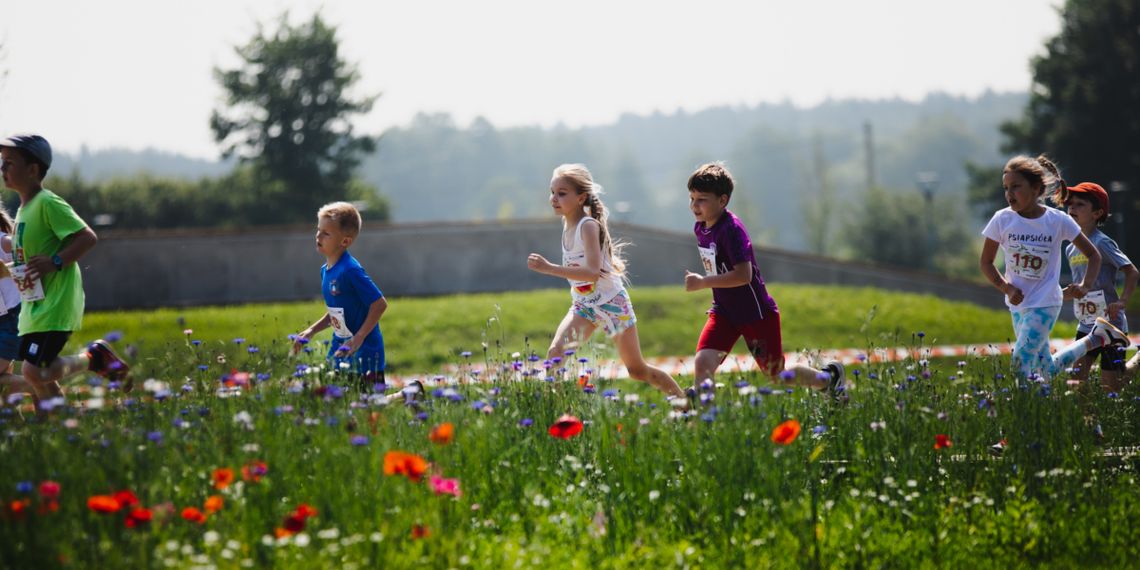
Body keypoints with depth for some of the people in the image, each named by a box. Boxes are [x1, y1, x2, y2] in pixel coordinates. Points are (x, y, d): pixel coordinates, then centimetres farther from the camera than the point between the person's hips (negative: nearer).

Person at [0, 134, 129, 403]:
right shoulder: (24, 208, 13)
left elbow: (88, 237, -20)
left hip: (54, 307, -9)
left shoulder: (48, 204, -15)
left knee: (34, 372, -16)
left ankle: (94, 358, 2)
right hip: (35, 307, 9)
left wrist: (55, 262, -26)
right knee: (40, 376, 9)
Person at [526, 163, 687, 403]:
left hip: (612, 303, -6)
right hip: (583, 305, 6)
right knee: (555, 353, -20)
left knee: (637, 370, 7)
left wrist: (549, 268, -41)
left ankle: (679, 397, 28)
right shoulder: (567, 224, 0)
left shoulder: (588, 226, -24)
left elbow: (592, 272, -36)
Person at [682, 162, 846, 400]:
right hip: (724, 312, 7)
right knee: (702, 363, -16)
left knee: (777, 375, 8)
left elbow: (743, 275, -30)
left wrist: (703, 282, -28)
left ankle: (830, 376, 33)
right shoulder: (700, 228, 3)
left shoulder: (731, 229, -24)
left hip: (757, 313, -7)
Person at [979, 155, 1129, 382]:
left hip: (1045, 304, -4)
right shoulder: (1002, 219, -6)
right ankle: (1095, 338, 33)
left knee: (1020, 365, -18)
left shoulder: (1058, 221, -11)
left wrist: (1085, 285, -17)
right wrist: (1006, 287, -12)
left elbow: (1093, 255, 0)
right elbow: (986, 262, 3)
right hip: (1018, 304, 4)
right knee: (1046, 370, 14)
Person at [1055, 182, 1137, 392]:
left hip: (1110, 322, -7)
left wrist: (1122, 301, -26)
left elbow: (1132, 272, -15)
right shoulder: (1071, 249, 10)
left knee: (1111, 384, -3)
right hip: (1085, 325, 7)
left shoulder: (1102, 243, -13)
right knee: (1077, 377, 0)